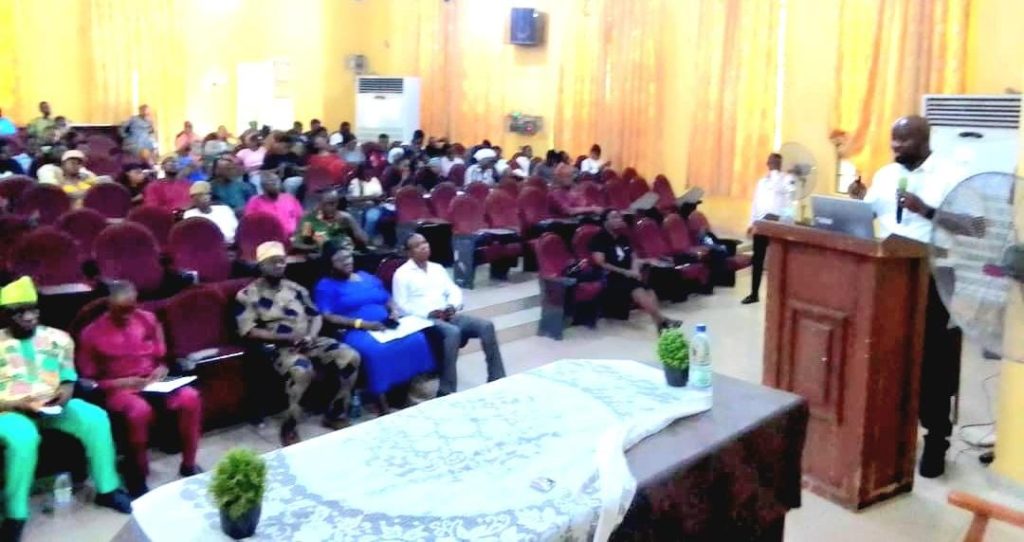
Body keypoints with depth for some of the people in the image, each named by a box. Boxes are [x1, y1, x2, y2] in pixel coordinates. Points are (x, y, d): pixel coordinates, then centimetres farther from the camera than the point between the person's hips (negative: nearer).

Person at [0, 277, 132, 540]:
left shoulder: (57, 338, 8)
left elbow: (68, 380, 14)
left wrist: (64, 395, -8)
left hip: (52, 406, 4)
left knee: (96, 418, -20)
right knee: (22, 437, -37)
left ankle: (107, 490, -4)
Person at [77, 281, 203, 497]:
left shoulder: (148, 320, 7)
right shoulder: (92, 333, -5)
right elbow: (89, 380, -3)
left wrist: (160, 371, -6)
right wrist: (122, 382, -16)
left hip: (151, 383, 4)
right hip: (119, 389, -4)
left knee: (190, 397, -26)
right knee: (140, 410, -39)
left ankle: (188, 464, -9)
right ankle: (137, 478, -20)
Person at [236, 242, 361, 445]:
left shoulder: (295, 288, 16)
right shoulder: (248, 294, 0)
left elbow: (316, 316, 17)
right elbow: (249, 331, -9)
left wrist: (311, 336, -7)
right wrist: (288, 337, -17)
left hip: (310, 342, 6)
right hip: (278, 346, -6)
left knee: (351, 356, -16)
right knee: (301, 369, -38)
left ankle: (336, 414, -1)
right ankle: (289, 428, -20)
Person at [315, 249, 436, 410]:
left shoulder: (368, 278, 24)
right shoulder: (326, 286, 6)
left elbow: (388, 300, 25)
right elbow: (327, 317, -8)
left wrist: (394, 312, 1)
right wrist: (361, 323, -19)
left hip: (384, 328, 5)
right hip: (354, 331, -5)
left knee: (416, 340, -23)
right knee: (375, 350, -38)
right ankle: (383, 407, -32)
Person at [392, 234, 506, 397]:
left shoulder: (437, 268, 21)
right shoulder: (402, 273, 2)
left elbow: (454, 290, 17)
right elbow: (401, 305, -7)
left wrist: (453, 306, -6)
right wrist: (429, 313, -18)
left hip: (448, 315, 6)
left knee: (486, 326, -14)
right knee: (453, 332, -37)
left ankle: (497, 380, -8)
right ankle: (446, 392, -34)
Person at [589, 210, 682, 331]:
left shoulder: (624, 238, 21)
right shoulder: (599, 239, -1)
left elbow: (633, 257, 20)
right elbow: (600, 264, -10)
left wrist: (634, 270, -3)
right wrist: (625, 272, -14)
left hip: (629, 275, 7)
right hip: (611, 277, -7)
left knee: (649, 292, -23)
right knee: (638, 290, -33)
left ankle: (659, 322, -37)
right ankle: (661, 320, -41)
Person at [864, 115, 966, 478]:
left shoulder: (950, 175, -6)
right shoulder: (885, 174, 12)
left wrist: (926, 210, -24)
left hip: (934, 280, -5)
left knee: (933, 362, 1)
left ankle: (935, 440, 12)